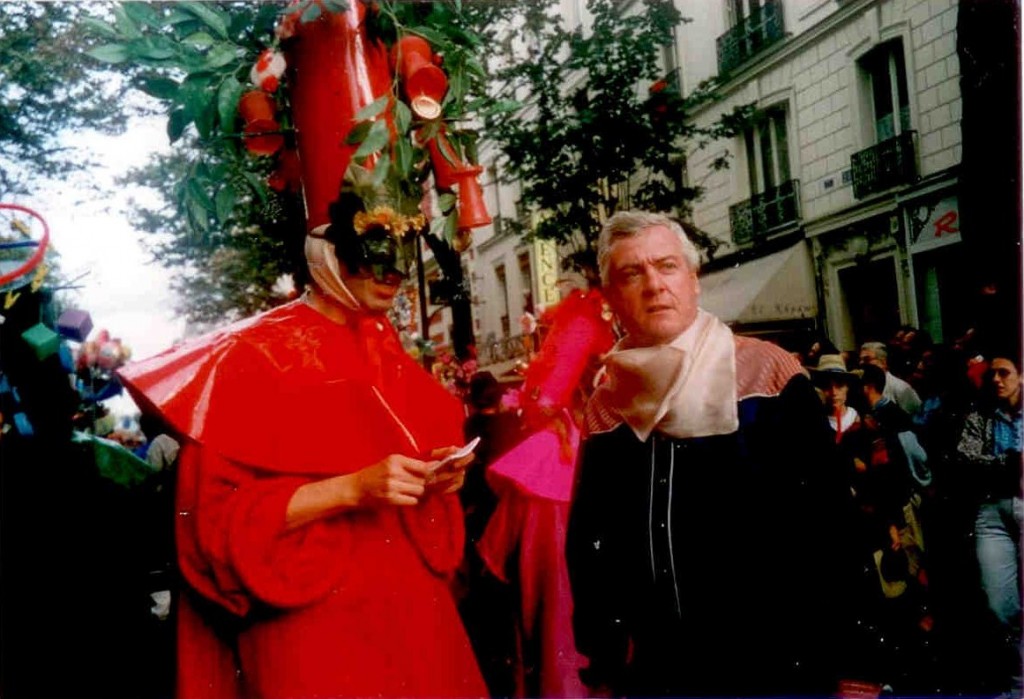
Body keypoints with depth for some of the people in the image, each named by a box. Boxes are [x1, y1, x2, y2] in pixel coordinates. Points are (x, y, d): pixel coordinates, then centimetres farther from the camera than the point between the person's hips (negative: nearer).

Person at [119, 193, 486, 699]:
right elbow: (219, 515, -16)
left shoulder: (385, 351, 11)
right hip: (311, 620, -6)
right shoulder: (256, 356, -10)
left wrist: (435, 476, -1)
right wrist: (352, 489, -24)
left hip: (408, 601, 7)